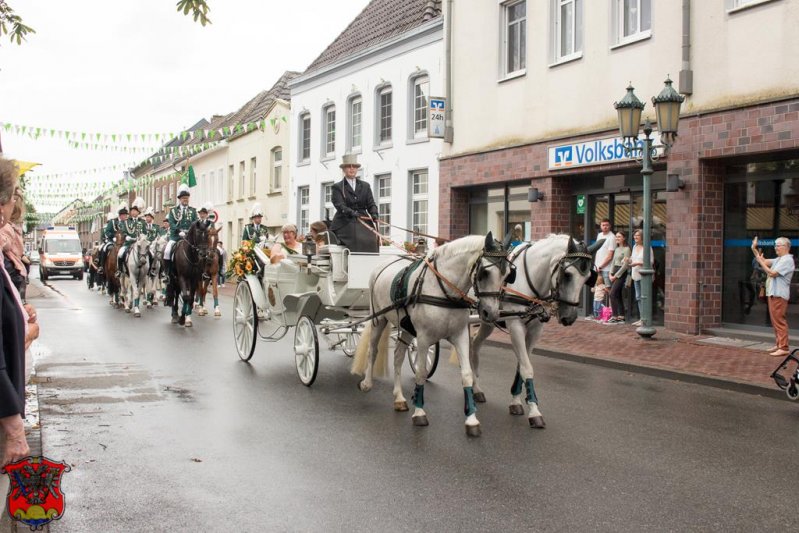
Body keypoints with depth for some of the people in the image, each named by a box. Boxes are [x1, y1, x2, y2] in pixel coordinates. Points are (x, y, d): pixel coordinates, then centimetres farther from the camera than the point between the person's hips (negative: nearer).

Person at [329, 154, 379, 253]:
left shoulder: (365, 186, 20)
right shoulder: (337, 187, 8)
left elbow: (371, 204, 13)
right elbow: (339, 205, -6)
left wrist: (374, 214, -9)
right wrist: (351, 212, -25)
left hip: (364, 224, 3)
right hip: (345, 225, -3)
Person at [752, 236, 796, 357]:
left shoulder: (787, 260, -13)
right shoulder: (779, 259, 18)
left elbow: (772, 273, -18)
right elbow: (765, 262, 16)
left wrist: (760, 261, -12)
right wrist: (754, 249, 9)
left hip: (779, 295, -10)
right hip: (773, 294, 10)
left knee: (779, 321, -11)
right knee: (775, 321, 14)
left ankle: (784, 348, -11)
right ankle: (779, 344, 21)